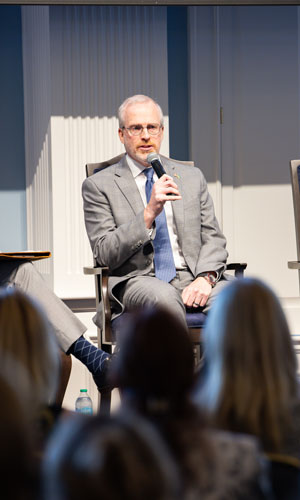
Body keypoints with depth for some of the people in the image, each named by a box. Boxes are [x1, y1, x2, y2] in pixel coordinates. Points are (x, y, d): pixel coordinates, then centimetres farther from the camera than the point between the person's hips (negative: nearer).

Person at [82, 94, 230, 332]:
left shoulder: (192, 177, 19)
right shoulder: (99, 185, 6)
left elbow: (213, 239, 14)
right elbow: (104, 254, -4)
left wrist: (205, 277, -8)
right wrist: (149, 213, -16)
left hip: (192, 278, 4)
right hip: (138, 280, -3)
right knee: (164, 297, -39)